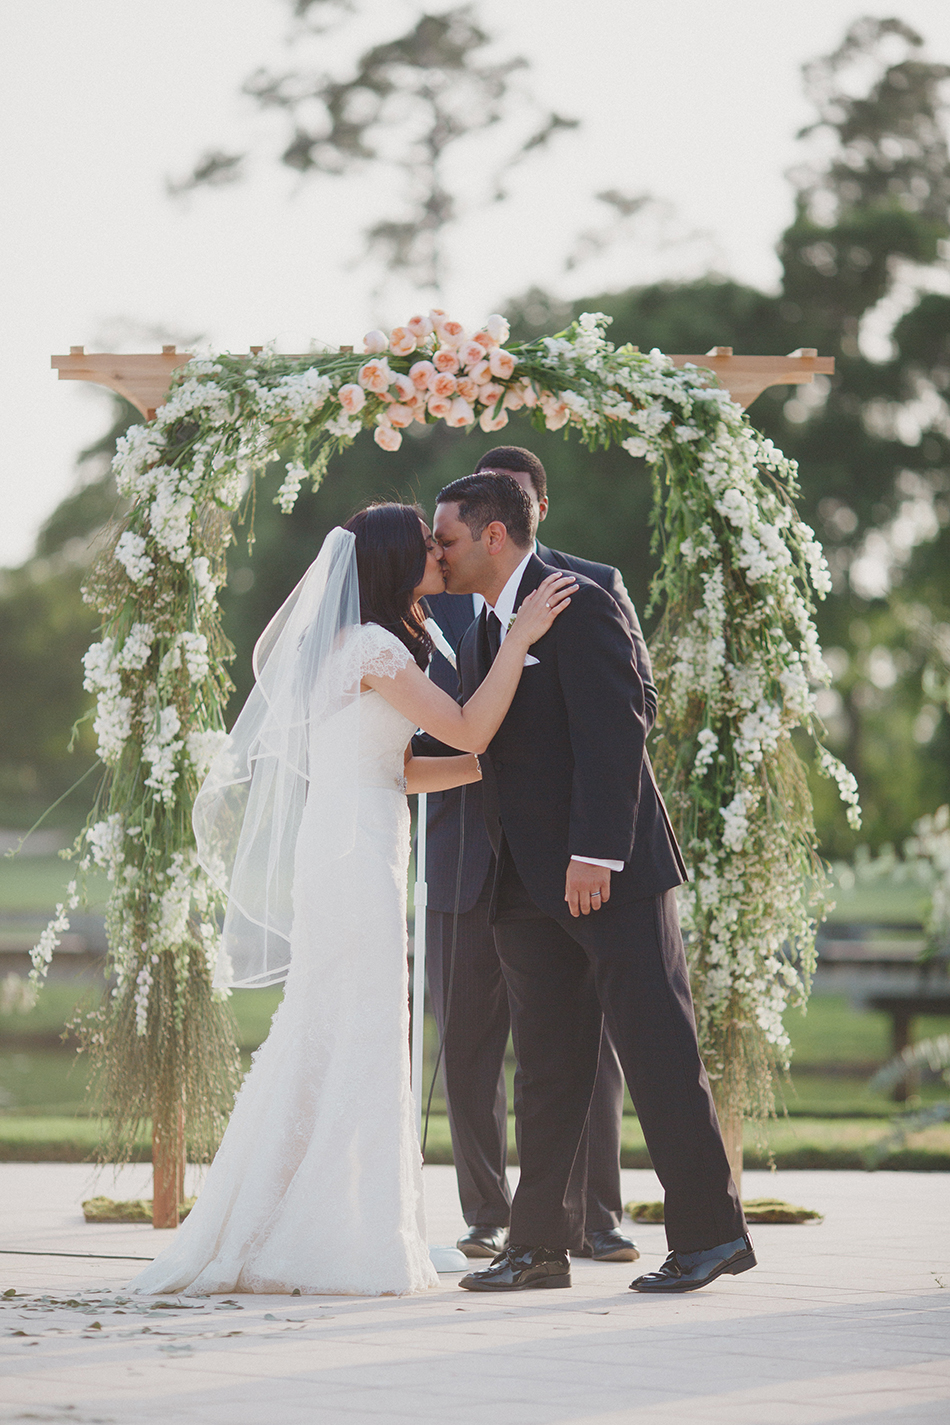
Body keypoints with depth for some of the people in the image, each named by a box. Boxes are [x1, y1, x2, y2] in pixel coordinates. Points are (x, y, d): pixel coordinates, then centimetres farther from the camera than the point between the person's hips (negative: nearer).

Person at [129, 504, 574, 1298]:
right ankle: (341, 1251, -5)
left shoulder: (357, 646, 19)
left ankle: (257, 1239, 15)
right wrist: (522, 637, -11)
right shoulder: (373, 647, -12)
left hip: (343, 853, 10)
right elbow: (467, 730, -15)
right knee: (356, 1040, -7)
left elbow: (397, 771, 19)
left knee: (323, 1043, 11)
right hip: (355, 854, -10)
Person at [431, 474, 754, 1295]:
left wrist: (596, 854, -22)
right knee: (547, 1070, 7)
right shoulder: (480, 636, 17)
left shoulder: (580, 607, -10)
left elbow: (614, 734, -17)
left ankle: (711, 1233, 0)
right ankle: (543, 1244, 10)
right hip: (529, 887, 8)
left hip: (612, 869, -8)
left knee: (659, 1051, -5)